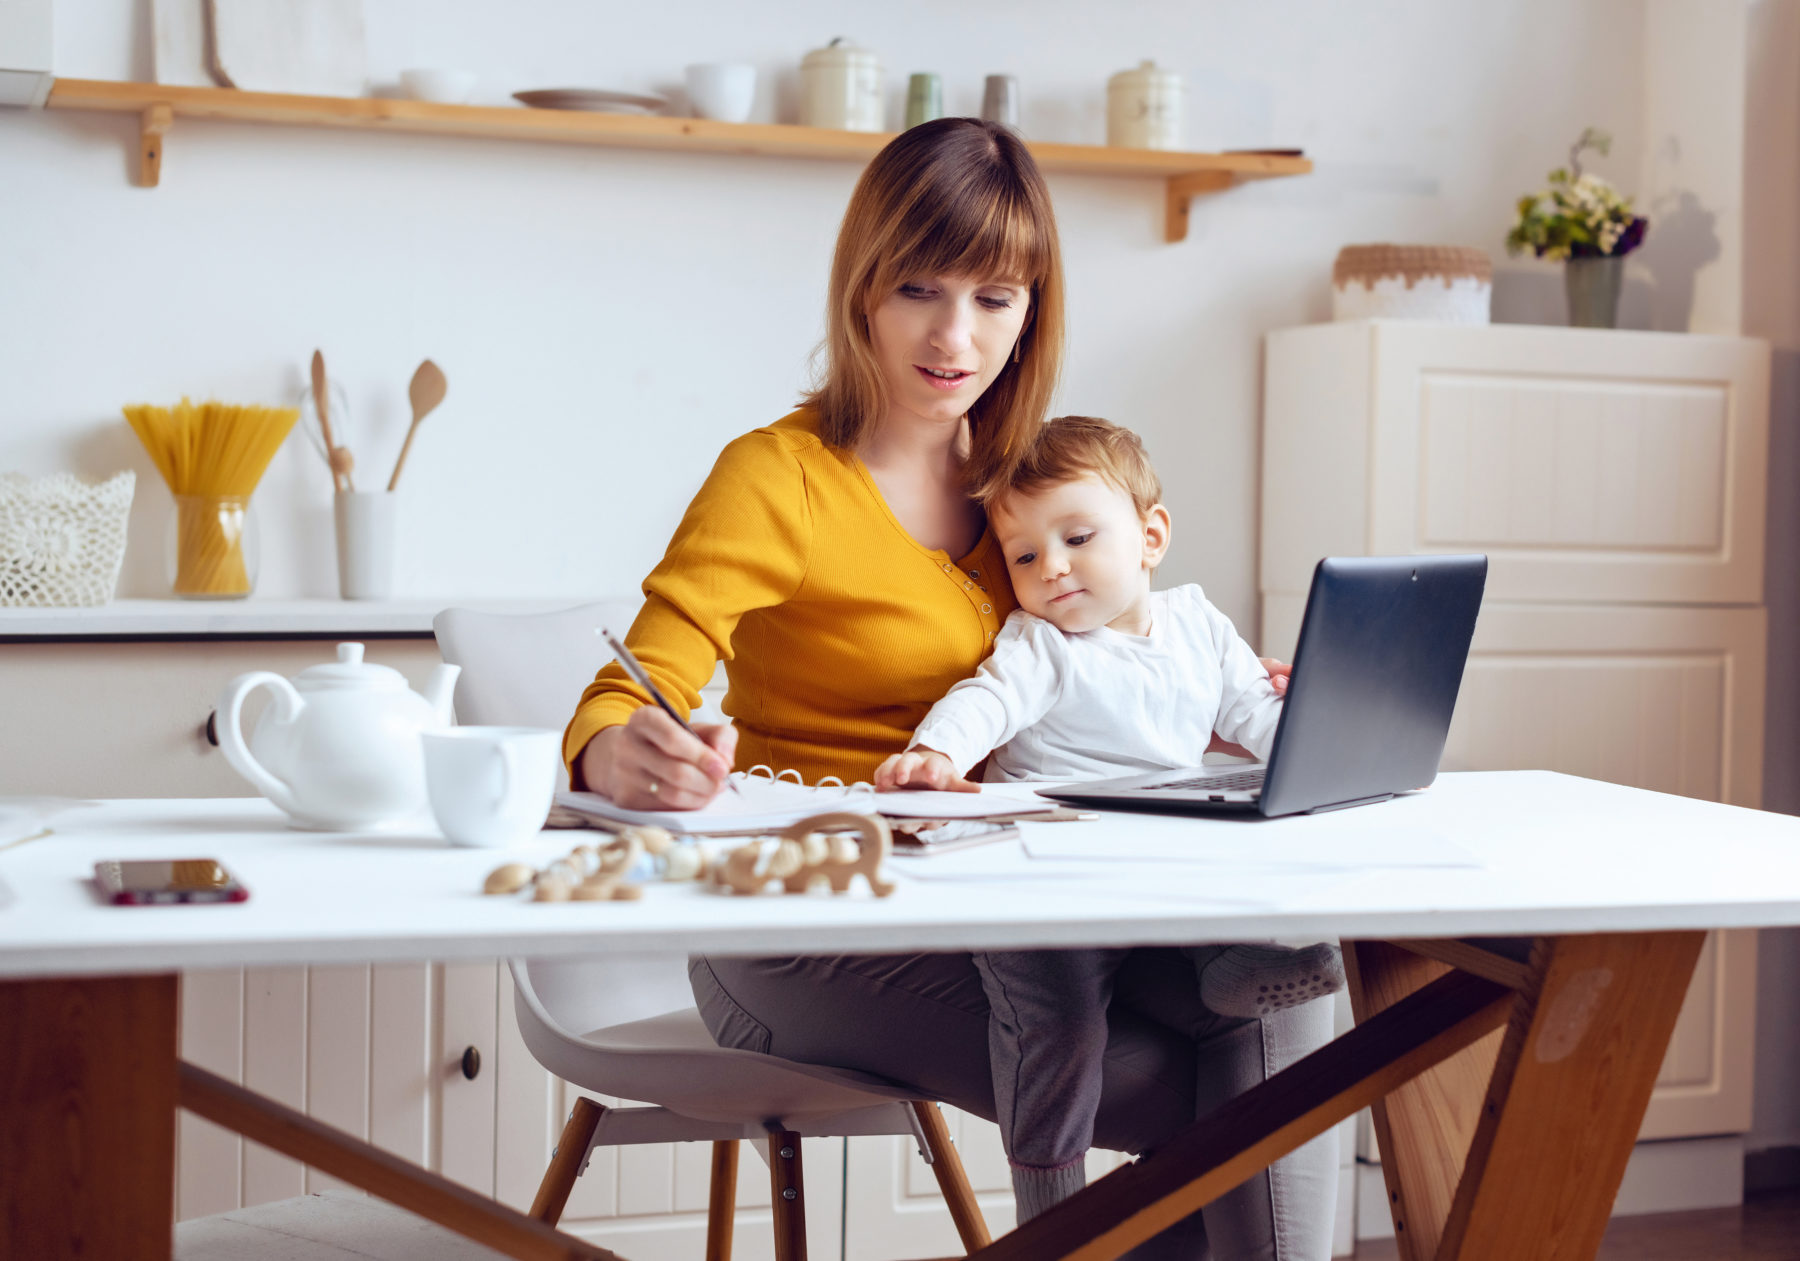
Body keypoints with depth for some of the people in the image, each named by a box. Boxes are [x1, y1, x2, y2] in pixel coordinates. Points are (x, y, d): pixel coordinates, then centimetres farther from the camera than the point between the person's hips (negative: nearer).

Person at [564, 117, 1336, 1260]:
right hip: (806, 936, -6)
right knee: (1221, 1105, -24)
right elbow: (624, 699, -18)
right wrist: (626, 756, -43)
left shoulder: (1021, 474, 12)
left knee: (1282, 983, -23)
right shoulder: (780, 479, -8)